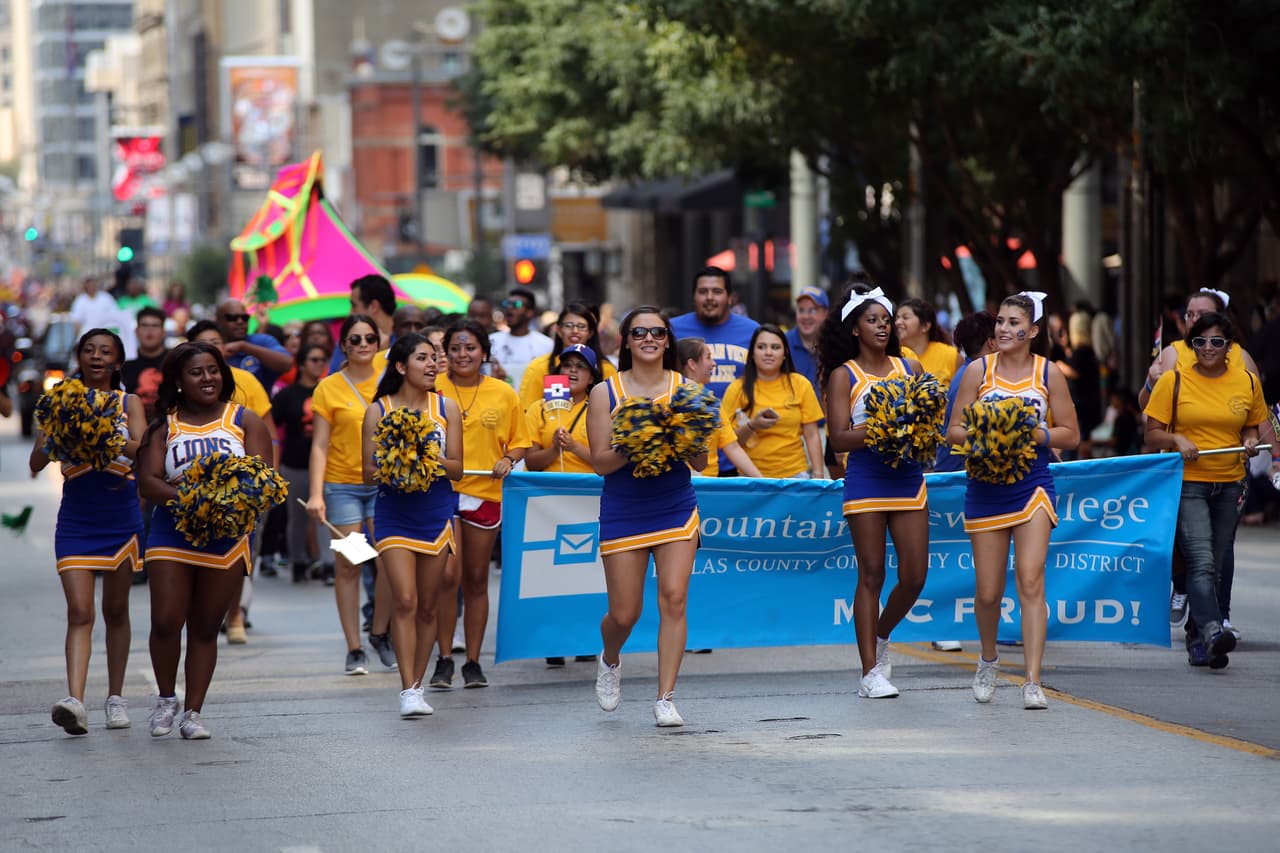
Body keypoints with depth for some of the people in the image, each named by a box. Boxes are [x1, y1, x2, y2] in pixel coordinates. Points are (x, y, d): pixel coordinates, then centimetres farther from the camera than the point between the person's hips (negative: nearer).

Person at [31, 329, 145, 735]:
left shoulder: (129, 404, 3)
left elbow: (142, 449, -14)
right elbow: (36, 462, -5)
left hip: (121, 519, 1)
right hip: (75, 522, -1)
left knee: (116, 611, 11)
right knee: (79, 613, -11)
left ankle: (116, 697, 22)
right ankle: (75, 701, -22)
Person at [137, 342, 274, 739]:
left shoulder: (245, 421, 6)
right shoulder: (163, 427, 7)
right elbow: (148, 482, -3)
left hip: (227, 538, 0)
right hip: (171, 536, 0)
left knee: (205, 628, 4)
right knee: (166, 622, -9)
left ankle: (193, 713, 12)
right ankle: (166, 698, 14)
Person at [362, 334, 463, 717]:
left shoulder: (446, 408, 5)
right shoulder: (378, 411, 0)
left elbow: (457, 468, 3)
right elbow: (369, 471, 0)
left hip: (436, 513, 2)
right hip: (394, 513, -2)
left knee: (427, 606, 6)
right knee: (404, 601, -13)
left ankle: (417, 686, 17)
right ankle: (408, 691, -15)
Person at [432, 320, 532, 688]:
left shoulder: (504, 394, 5)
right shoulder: (431, 389, 0)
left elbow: (520, 441, 14)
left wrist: (508, 460, -6)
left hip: (484, 493, 2)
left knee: (477, 580, 8)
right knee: (448, 575, -10)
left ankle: (473, 663, 15)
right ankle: (444, 661, 1)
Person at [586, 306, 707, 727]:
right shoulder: (605, 393, -2)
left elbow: (701, 463, 2)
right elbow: (600, 462, -4)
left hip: (676, 507, 1)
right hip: (623, 513, -1)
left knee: (673, 598, -12)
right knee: (624, 613, 2)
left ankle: (665, 699, -5)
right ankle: (610, 660, 38)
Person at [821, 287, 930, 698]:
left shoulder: (911, 368, 12)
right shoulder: (844, 376, 2)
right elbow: (839, 438, -5)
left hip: (908, 476, 3)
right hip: (866, 480, -3)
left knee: (914, 576, 0)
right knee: (871, 575, -2)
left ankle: (881, 636, 28)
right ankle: (870, 672, 3)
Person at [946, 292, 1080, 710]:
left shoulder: (1049, 373, 2)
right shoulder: (978, 370, 3)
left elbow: (1070, 434, 4)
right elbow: (953, 431, 4)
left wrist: (1033, 433, -12)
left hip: (1032, 485, -1)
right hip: (986, 487, 1)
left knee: (1030, 580, -14)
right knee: (988, 591, 6)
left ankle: (1032, 682, -15)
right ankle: (989, 660, 35)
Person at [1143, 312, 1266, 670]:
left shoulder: (1247, 383, 7)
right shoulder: (1173, 381, -1)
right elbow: (1153, 434, 1)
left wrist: (1250, 441, -3)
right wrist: (1177, 439, -18)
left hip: (1229, 485, 4)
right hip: (1186, 483, -4)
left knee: (1214, 566, 8)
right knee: (1200, 561, -20)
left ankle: (1197, 643, 16)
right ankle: (1211, 631, -33)